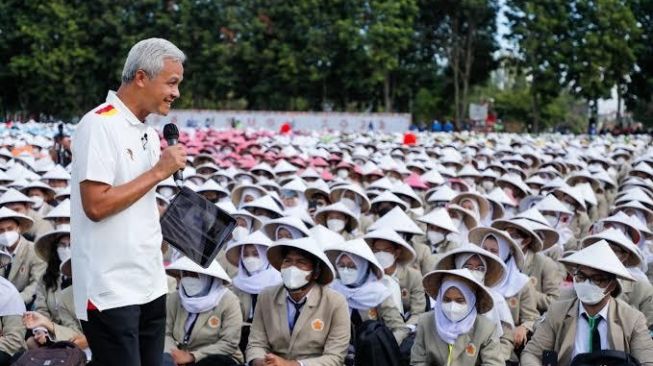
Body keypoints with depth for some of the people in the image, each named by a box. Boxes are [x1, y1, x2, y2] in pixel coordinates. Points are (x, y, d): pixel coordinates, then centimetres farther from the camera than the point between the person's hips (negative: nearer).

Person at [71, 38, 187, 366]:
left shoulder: (149, 133, 13)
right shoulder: (99, 125, -13)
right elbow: (96, 205, -21)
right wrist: (158, 171, -15)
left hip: (150, 286, 8)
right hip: (111, 292, -8)